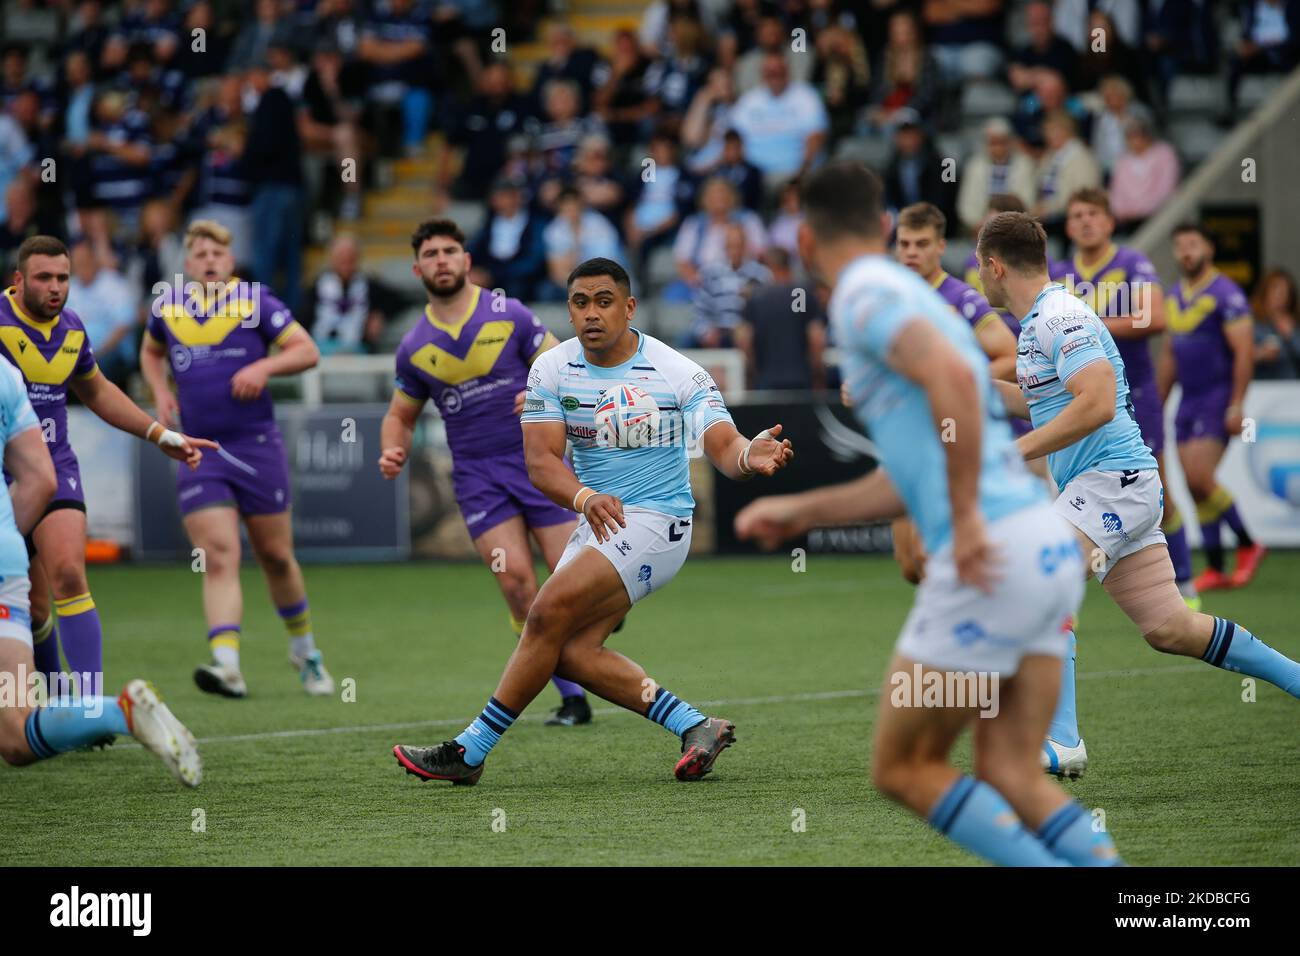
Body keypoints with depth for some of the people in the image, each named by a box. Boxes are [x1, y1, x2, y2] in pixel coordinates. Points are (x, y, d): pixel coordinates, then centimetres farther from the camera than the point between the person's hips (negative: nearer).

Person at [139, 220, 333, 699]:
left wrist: (265, 365, -20)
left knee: (276, 557, 8)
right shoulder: (167, 306, 8)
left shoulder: (254, 300, -2)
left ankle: (304, 650, 30)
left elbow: (307, 350, -3)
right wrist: (160, 391, 9)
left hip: (256, 445, -1)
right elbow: (150, 352, 27)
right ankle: (226, 664, -23)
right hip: (197, 454, 1)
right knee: (218, 560, -13)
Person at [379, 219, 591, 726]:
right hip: (476, 474, 1)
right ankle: (571, 696, -4)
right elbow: (401, 414, 18)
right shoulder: (414, 347, 6)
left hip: (537, 457, -1)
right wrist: (392, 452, -3)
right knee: (517, 581, -13)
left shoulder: (510, 315, -2)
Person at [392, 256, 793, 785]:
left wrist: (750, 455, -45)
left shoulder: (679, 373, -11)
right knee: (572, 652, -8)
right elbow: (541, 460, -10)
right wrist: (584, 497, -30)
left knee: (548, 613, -19)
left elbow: (723, 447, -19)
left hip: (655, 523, -6)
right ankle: (695, 727, 1)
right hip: (597, 523, 6)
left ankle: (470, 752, -12)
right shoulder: (551, 369, -1)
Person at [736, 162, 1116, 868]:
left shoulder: (864, 295, -4)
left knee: (902, 768, 3)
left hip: (995, 556, -9)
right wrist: (801, 512, 38)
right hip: (1050, 548, 9)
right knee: (1009, 773, 8)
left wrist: (966, 518, -24)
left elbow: (953, 373, -24)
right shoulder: (902, 294, 25)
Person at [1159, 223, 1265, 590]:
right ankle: (1214, 568, 7)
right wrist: (1157, 405, 19)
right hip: (1187, 403, 8)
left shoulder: (1225, 294, -9)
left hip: (1217, 401, -8)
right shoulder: (1173, 297, 14)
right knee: (1195, 489, 3)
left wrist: (1236, 405, -20)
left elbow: (1244, 352, -14)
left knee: (1199, 479, -17)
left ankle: (1248, 544, 0)